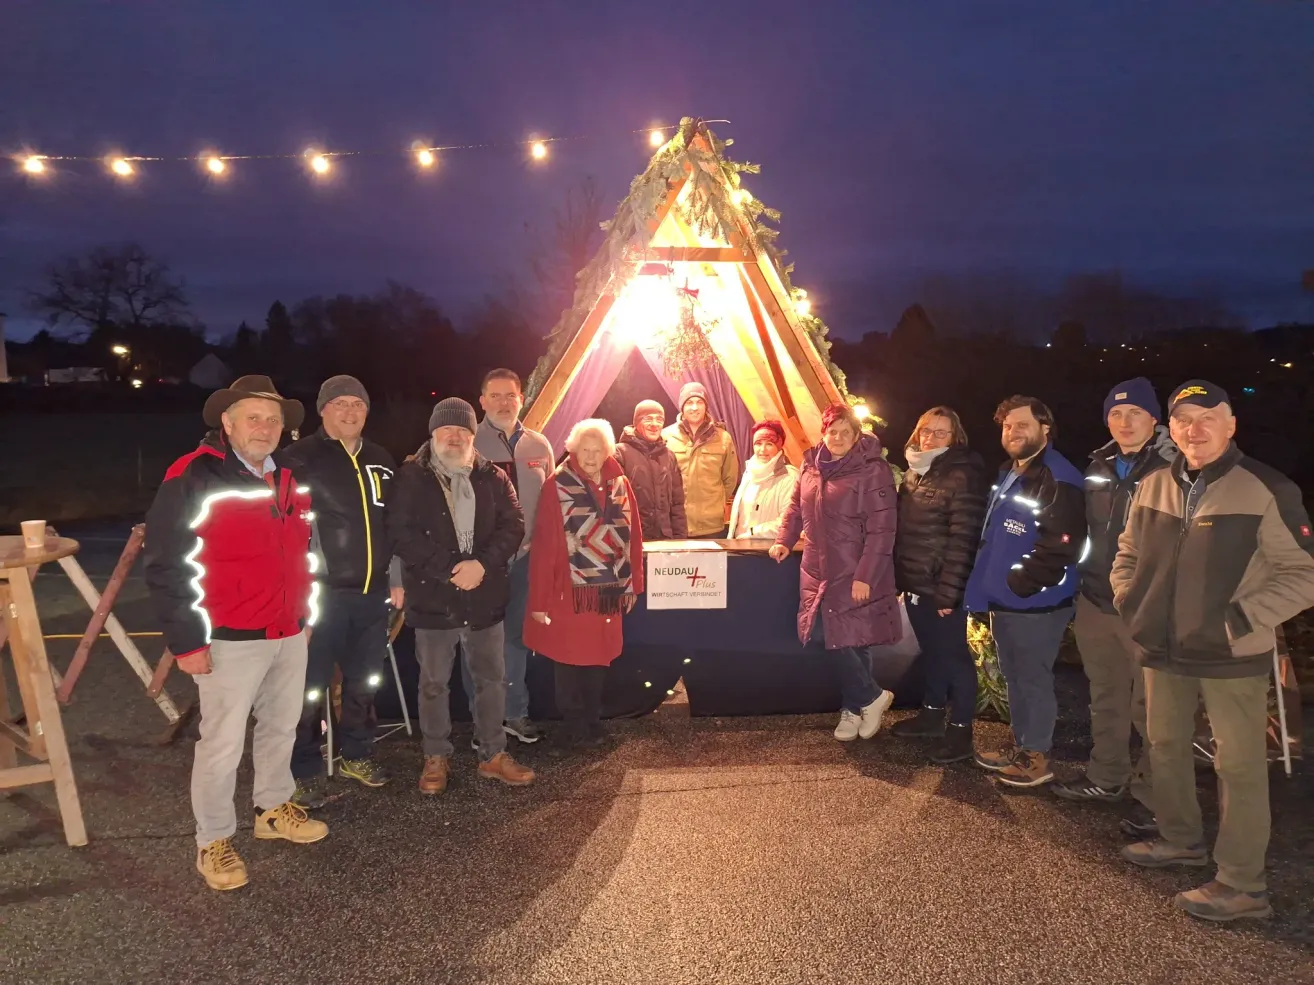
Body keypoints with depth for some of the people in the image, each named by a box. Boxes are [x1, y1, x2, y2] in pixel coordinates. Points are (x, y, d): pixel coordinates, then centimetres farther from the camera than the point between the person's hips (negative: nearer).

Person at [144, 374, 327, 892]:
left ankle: (274, 808, 38)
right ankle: (213, 841, 20)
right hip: (229, 639, -7)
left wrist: (306, 611, 18)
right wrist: (186, 639, -14)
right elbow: (167, 563, -13)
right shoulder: (193, 477, -12)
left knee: (281, 727, 19)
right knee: (223, 743, 3)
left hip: (289, 634, 7)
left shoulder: (291, 481, 10)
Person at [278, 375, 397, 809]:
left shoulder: (380, 460, 12)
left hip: (373, 592, 6)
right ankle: (305, 772, 15)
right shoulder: (299, 458, -6)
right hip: (321, 592, -5)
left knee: (364, 681, 16)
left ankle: (357, 754, 33)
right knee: (311, 687, 1)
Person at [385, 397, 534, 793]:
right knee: (433, 683, 10)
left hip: (485, 597, 3)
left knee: (492, 679, 11)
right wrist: (450, 569, -18)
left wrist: (482, 564, -17)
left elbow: (513, 526, -1)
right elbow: (401, 533, -12)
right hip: (432, 597, -2)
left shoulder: (492, 477, 5)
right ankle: (436, 757, 26)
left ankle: (494, 755, 25)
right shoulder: (410, 478, -3)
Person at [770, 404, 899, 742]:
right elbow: (796, 507, 22)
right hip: (819, 569, 6)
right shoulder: (812, 465, 8)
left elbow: (881, 530, -15)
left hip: (855, 574, -6)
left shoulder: (873, 471, -12)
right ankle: (870, 697, 19)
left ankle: (853, 707, 20)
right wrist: (784, 540, 8)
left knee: (853, 640, -2)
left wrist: (865, 576, -19)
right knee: (826, 636, 3)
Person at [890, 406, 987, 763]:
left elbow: (963, 538, -18)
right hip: (915, 582, 8)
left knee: (953, 655, 3)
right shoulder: (913, 472, 11)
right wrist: (899, 576, 11)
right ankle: (933, 713, 32)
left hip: (941, 586, -7)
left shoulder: (962, 476, -14)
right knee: (931, 651, 19)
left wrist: (948, 591, -20)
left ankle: (960, 728, 13)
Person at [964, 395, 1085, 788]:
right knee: (1013, 677, 18)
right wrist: (992, 585, 15)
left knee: (1034, 680, 3)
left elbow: (1059, 546, -25)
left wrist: (1020, 583, -20)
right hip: (1004, 600, 9)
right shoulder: (1008, 474, 14)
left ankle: (1037, 757, 16)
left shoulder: (1058, 480, -17)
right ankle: (1021, 746, 32)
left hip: (1035, 604, -9)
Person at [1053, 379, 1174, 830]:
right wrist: (1082, 587, 18)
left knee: (1151, 705, 0)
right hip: (1095, 602, 6)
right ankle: (1106, 776, 32)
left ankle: (1154, 796, 13)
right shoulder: (1098, 467, 10)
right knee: (1106, 697, 17)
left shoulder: (1174, 469, -9)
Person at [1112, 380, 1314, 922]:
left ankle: (1242, 884, 14)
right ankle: (1181, 839, 39)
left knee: (1238, 764, 1)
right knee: (1165, 748, 19)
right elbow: (1128, 554, 18)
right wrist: (1129, 603, 4)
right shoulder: (1154, 486, 5)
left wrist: (1242, 619, -18)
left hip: (1232, 656, -6)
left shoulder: (1266, 490, -12)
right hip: (1163, 651, 6)